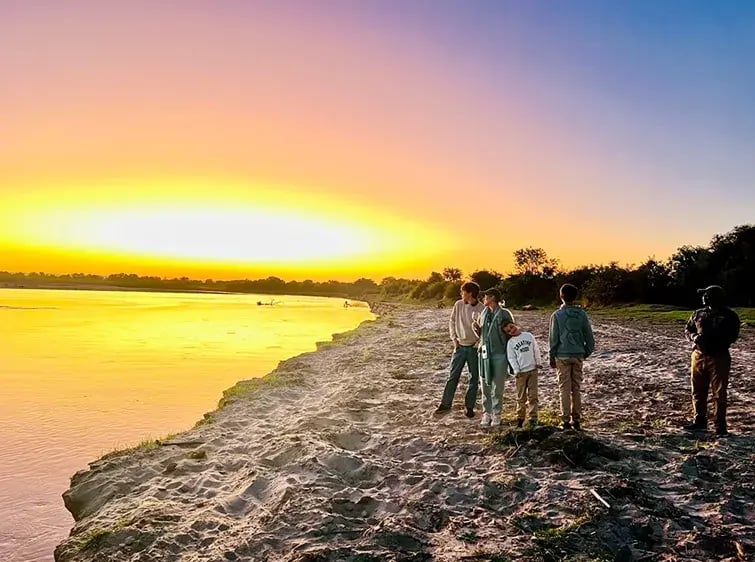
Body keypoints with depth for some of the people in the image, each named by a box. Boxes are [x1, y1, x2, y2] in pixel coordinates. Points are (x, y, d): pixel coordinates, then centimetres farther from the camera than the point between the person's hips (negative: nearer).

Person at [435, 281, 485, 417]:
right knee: (453, 376, 5)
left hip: (474, 347, -2)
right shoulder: (458, 304, -2)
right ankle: (445, 404, 14)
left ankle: (470, 407, 19)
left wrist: (479, 342, -14)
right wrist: (454, 338, 1)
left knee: (474, 378, 7)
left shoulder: (482, 309, -12)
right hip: (460, 346, 2)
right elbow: (452, 321, 9)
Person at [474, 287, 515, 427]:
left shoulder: (505, 314, -6)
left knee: (497, 387, 3)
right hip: (485, 353, 5)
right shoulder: (484, 313, 9)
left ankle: (496, 414, 13)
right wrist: (476, 328, -4)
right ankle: (486, 413, 16)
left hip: (499, 354, -4)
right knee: (485, 385, 7)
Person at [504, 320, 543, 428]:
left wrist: (539, 362, 7)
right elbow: (511, 358, -1)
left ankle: (533, 417, 6)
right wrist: (516, 370, -9)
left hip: (533, 369, 1)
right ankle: (520, 417, 15)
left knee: (533, 395, 1)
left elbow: (536, 349, 10)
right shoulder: (510, 342, 0)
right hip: (521, 372, -1)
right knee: (521, 397, 4)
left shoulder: (529, 335, 4)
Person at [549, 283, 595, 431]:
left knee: (564, 388, 3)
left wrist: (552, 357, 3)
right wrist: (587, 352, 15)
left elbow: (553, 338, -6)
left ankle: (566, 420, 3)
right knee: (577, 388, 11)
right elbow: (589, 336, 1)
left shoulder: (557, 315, -8)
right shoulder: (582, 314, -1)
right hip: (578, 355, 3)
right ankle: (577, 420, 15)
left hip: (562, 356, -3)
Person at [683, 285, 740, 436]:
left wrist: (712, 338, -23)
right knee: (698, 391, 12)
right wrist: (694, 336, -7)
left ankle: (720, 426, 7)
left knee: (719, 394, -1)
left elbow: (732, 337, -11)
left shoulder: (730, 316, -4)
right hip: (699, 356, 5)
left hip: (719, 358, -5)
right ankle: (700, 420, 25)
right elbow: (688, 330, 15)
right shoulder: (698, 314, 10)